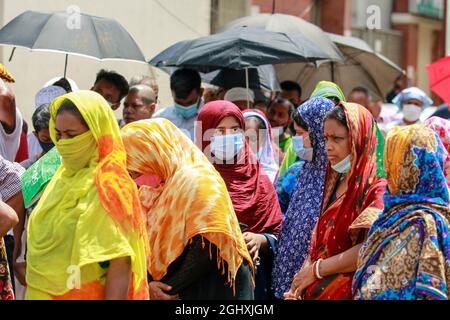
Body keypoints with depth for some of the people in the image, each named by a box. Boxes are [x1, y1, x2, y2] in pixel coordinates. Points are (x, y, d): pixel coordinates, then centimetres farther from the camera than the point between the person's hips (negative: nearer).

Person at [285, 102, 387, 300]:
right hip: (315, 292, 7)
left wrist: (316, 269, -15)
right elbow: (318, 245, 12)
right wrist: (297, 285, -5)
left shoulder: (377, 188, -10)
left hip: (348, 293, -7)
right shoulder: (336, 185, 13)